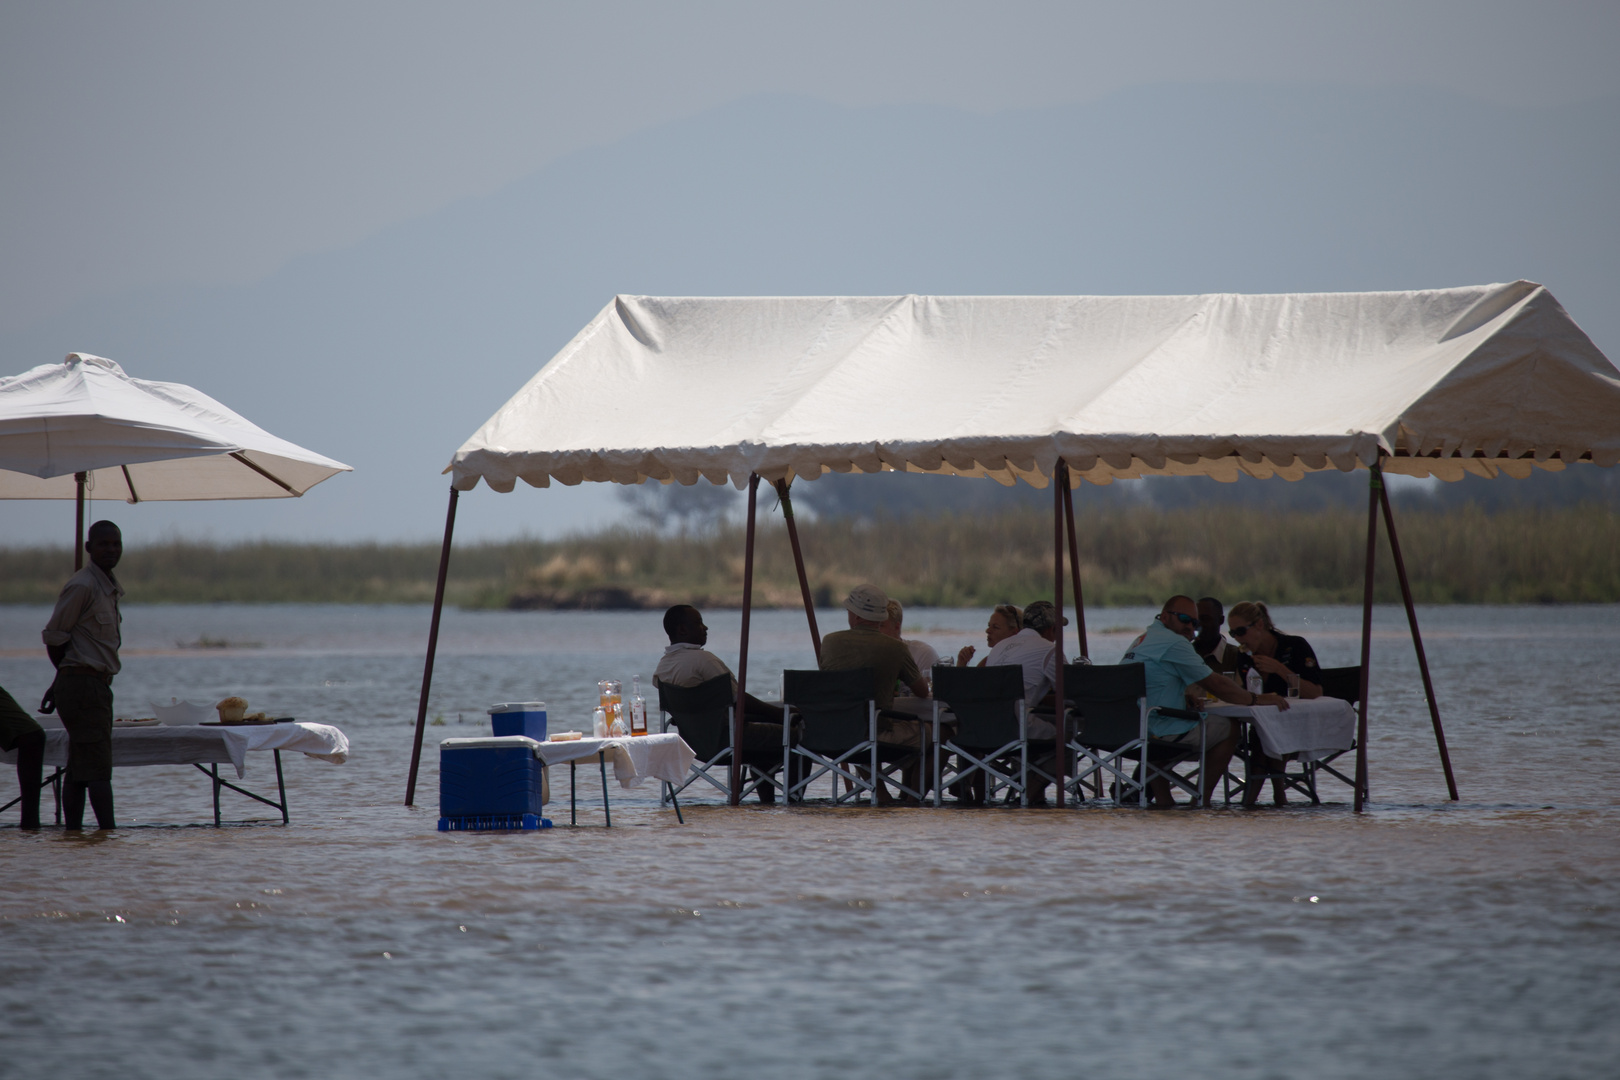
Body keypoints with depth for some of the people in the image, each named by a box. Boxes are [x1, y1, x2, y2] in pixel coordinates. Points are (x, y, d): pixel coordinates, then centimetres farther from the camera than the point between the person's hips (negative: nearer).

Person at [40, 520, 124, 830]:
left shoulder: (110, 588, 17)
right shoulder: (82, 587, -13)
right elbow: (53, 636, -12)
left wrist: (63, 681, 16)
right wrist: (67, 677, 1)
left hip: (96, 686, 9)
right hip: (84, 686, -9)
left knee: (79, 769, 9)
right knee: (98, 767, -11)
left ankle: (72, 829, 10)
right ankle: (108, 828, -14)